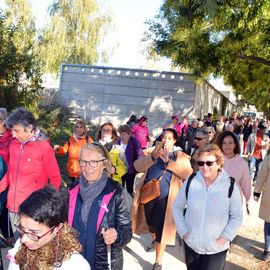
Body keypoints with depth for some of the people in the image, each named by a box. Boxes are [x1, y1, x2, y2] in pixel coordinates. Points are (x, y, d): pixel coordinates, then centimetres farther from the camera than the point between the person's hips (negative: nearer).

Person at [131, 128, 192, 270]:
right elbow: (138, 166, -6)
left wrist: (168, 161, -18)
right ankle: (154, 239, 54)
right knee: (151, 223, 20)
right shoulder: (151, 152, 9)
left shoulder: (181, 156, 4)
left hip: (165, 198, -3)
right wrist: (152, 157, -22)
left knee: (161, 228, -3)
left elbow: (188, 173, -14)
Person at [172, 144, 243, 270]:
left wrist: (224, 238, -11)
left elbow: (237, 217, -2)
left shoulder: (230, 186, -11)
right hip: (191, 244, 3)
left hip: (216, 249, -2)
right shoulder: (190, 182, -6)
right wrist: (183, 232, -3)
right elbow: (177, 207, 5)